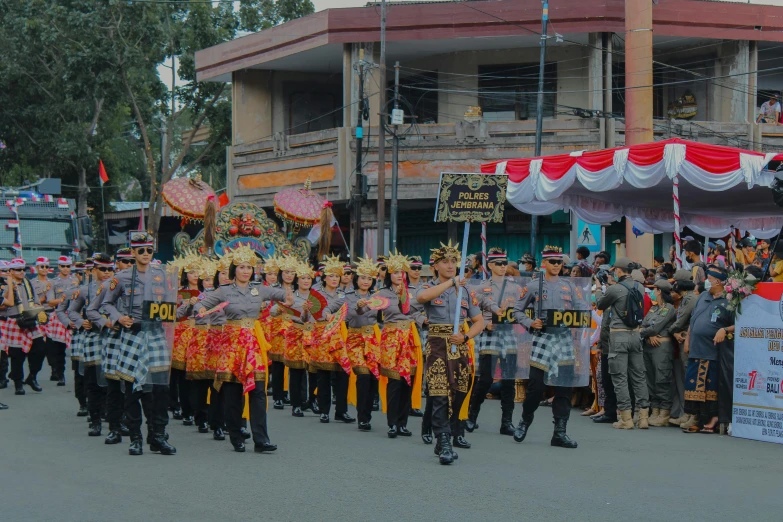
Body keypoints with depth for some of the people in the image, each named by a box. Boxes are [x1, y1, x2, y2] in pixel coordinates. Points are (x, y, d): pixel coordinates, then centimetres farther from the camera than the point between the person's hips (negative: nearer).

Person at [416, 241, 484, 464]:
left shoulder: (466, 292, 12)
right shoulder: (430, 289, 4)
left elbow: (479, 321, 11)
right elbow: (421, 297, -22)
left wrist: (465, 336, -8)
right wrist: (451, 282, -21)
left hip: (460, 348, 3)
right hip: (437, 347, -3)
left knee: (458, 394, 6)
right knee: (439, 396, -12)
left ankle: (452, 433, 21)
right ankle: (445, 445, -15)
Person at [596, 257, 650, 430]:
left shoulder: (615, 289, -11)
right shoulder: (639, 287, 6)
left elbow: (600, 306, 5)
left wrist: (601, 299, 25)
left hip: (619, 335, -6)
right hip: (635, 334, 6)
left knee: (620, 377, -1)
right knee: (638, 376, 9)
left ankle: (626, 418, -3)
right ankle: (643, 416, 8)